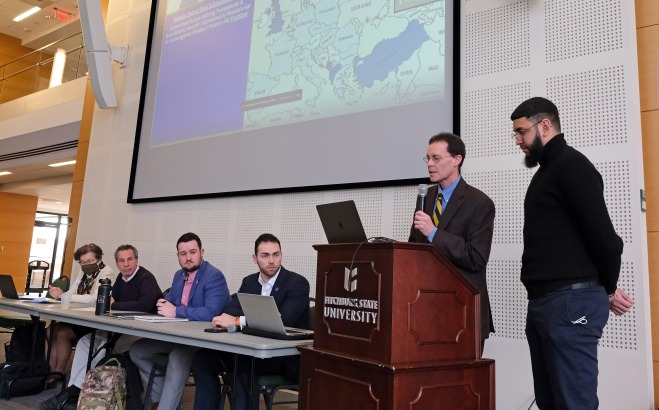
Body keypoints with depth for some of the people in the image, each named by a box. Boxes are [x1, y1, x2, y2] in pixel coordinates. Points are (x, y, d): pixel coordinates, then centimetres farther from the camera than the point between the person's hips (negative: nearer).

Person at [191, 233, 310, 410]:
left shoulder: (298, 283, -11)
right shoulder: (249, 282, 9)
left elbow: (284, 320, -25)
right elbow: (231, 310, -2)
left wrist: (237, 321, -28)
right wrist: (224, 319, -28)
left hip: (286, 356, -6)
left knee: (245, 363, -34)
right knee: (202, 357, -10)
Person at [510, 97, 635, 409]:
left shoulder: (571, 164, -10)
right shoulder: (548, 170, 20)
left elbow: (602, 234, -16)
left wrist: (608, 289, -2)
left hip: (571, 301, -9)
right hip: (543, 301, 10)